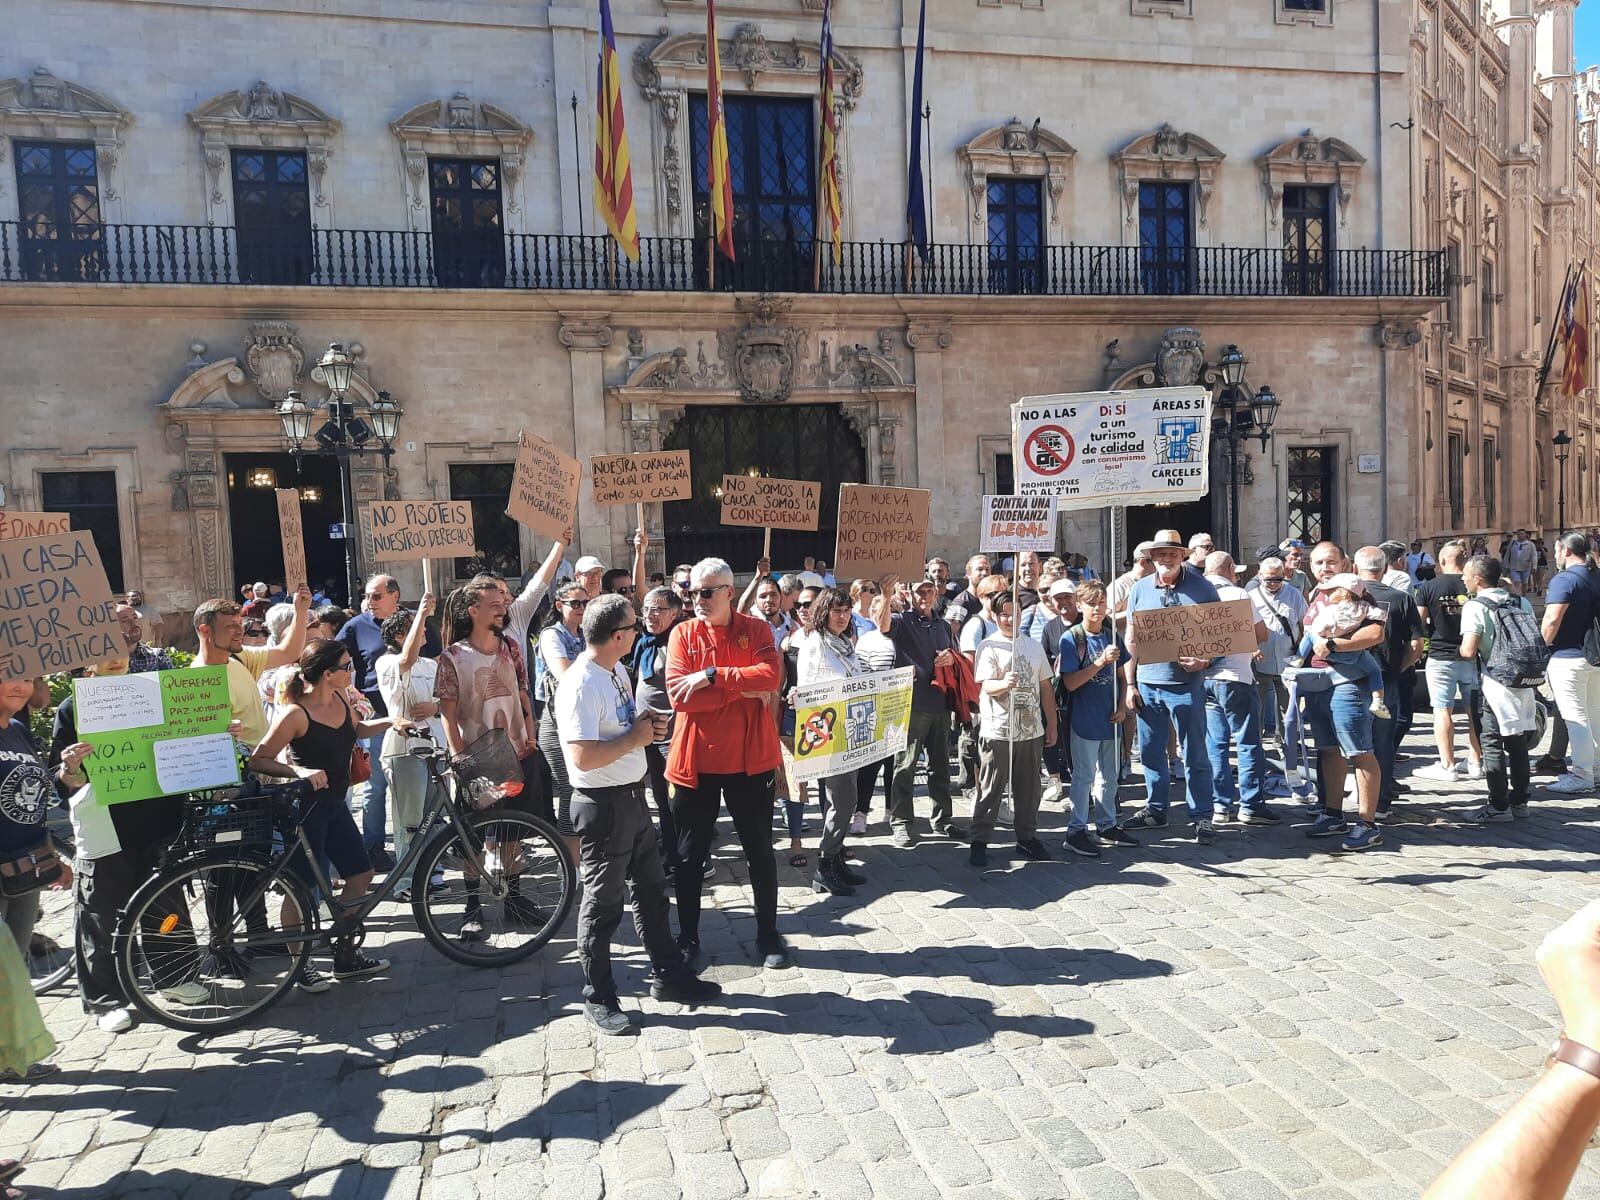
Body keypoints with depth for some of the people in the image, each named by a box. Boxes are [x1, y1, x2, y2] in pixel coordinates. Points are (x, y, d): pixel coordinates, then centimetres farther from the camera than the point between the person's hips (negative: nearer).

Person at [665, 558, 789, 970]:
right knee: (690, 854, 12)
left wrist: (712, 675, -22)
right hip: (695, 760, 1)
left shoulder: (756, 630, -2)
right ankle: (688, 936, 28)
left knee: (759, 849, 12)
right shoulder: (683, 634, -2)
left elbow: (771, 676, -20)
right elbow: (678, 695, -15)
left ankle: (768, 933, 28)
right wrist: (742, 689, -19)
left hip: (749, 758, 0)